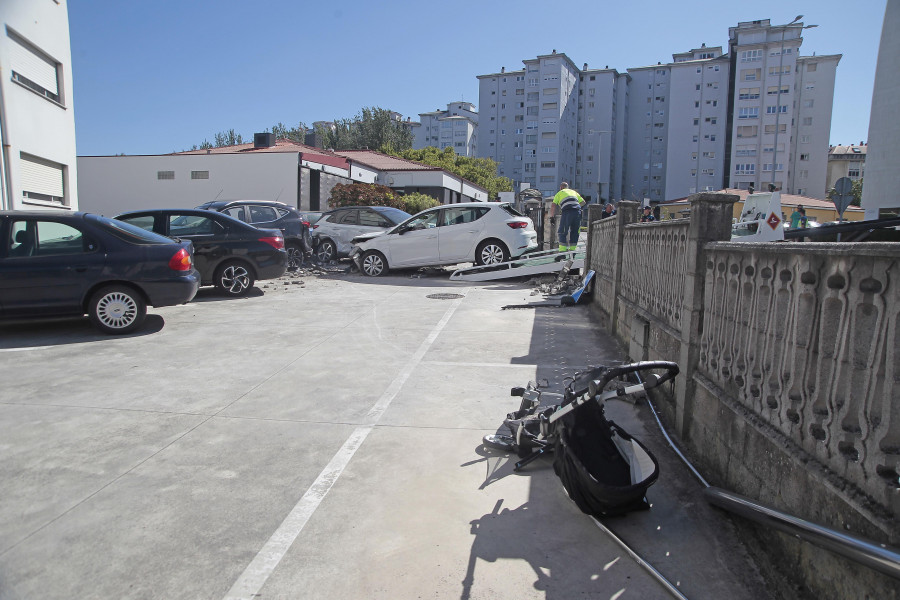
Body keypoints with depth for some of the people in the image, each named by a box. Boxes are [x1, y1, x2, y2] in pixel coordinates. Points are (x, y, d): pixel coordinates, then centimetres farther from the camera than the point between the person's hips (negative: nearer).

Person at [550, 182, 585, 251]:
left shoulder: (559, 193, 21)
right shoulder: (574, 192, 32)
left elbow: (553, 205, 9)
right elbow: (582, 202, 26)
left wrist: (552, 215, 18)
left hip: (567, 212, -4)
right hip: (577, 211, 4)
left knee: (563, 232, 0)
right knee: (575, 232, 15)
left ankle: (562, 250, -7)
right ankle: (572, 249, 16)